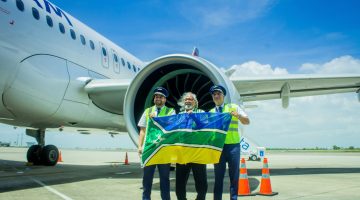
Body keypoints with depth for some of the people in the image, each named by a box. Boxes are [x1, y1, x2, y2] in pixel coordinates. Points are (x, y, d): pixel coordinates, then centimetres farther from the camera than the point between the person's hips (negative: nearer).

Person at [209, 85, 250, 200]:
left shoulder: (233, 107, 6)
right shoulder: (210, 112, 12)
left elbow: (247, 121, 0)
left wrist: (238, 115, -18)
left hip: (233, 145, -2)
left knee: (234, 175, 5)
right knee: (218, 176, 8)